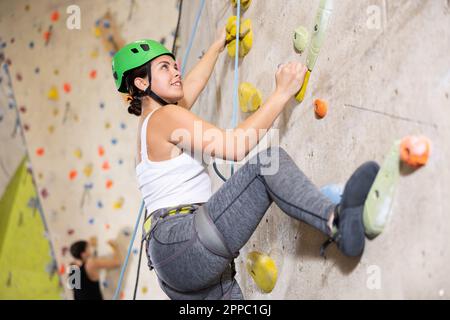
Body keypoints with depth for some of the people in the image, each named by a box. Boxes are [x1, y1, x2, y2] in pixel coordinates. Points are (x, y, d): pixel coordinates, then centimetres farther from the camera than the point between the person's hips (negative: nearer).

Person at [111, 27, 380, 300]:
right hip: (183, 244, -10)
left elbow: (194, 83, 40)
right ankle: (338, 220, -42)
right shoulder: (165, 116, -5)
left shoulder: (150, 120, 22)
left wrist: (218, 45, 53)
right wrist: (282, 93, -9)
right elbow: (236, 147, -15)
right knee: (268, 159, -20)